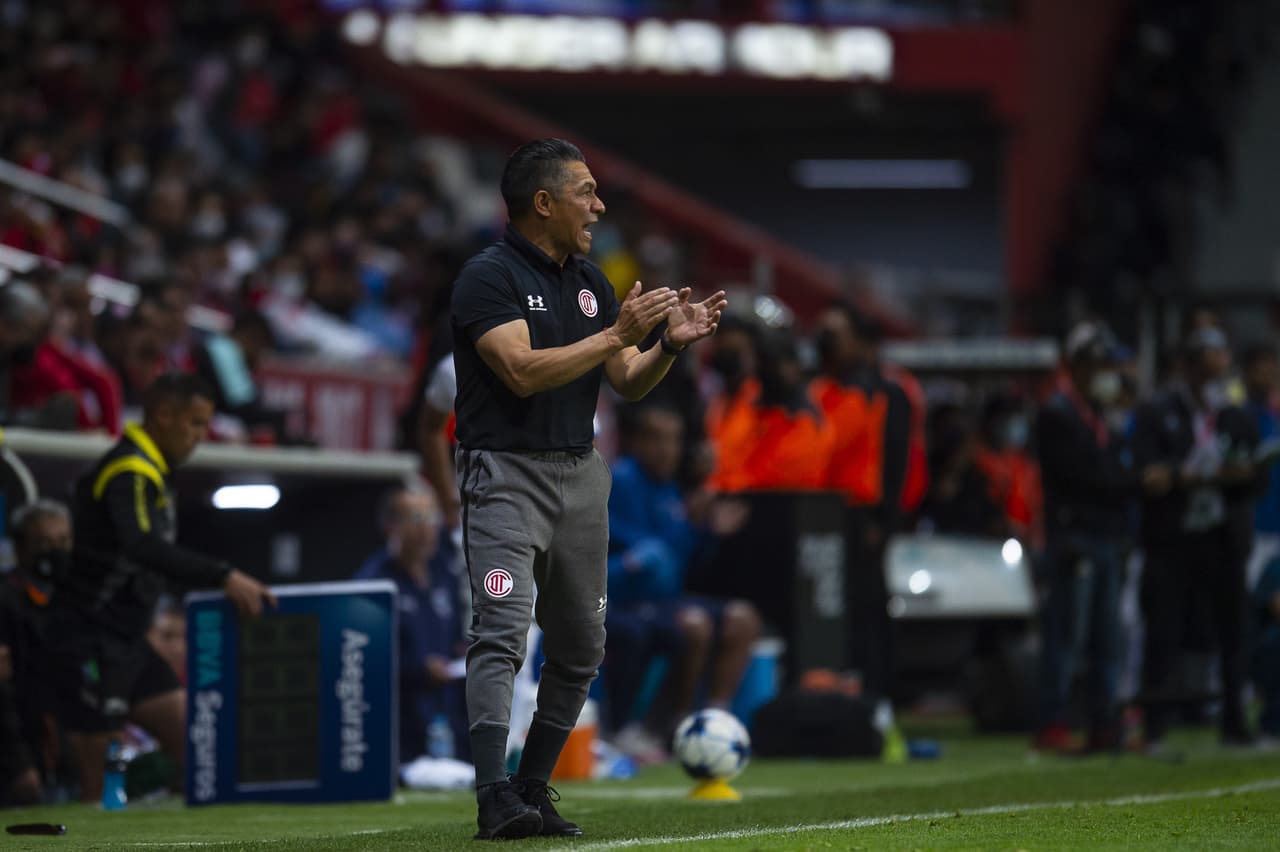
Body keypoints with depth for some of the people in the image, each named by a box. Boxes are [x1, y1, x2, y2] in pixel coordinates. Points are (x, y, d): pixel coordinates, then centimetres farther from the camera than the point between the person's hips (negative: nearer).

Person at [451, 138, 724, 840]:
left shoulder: (589, 281, 13)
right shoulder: (488, 276, -10)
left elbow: (629, 383, 14)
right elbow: (524, 371, -22)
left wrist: (670, 344, -5)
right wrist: (616, 334, -21)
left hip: (579, 475, 8)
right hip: (505, 473, -8)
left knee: (579, 649, 8)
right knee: (502, 632, -19)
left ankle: (534, 789, 17)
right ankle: (495, 800, -27)